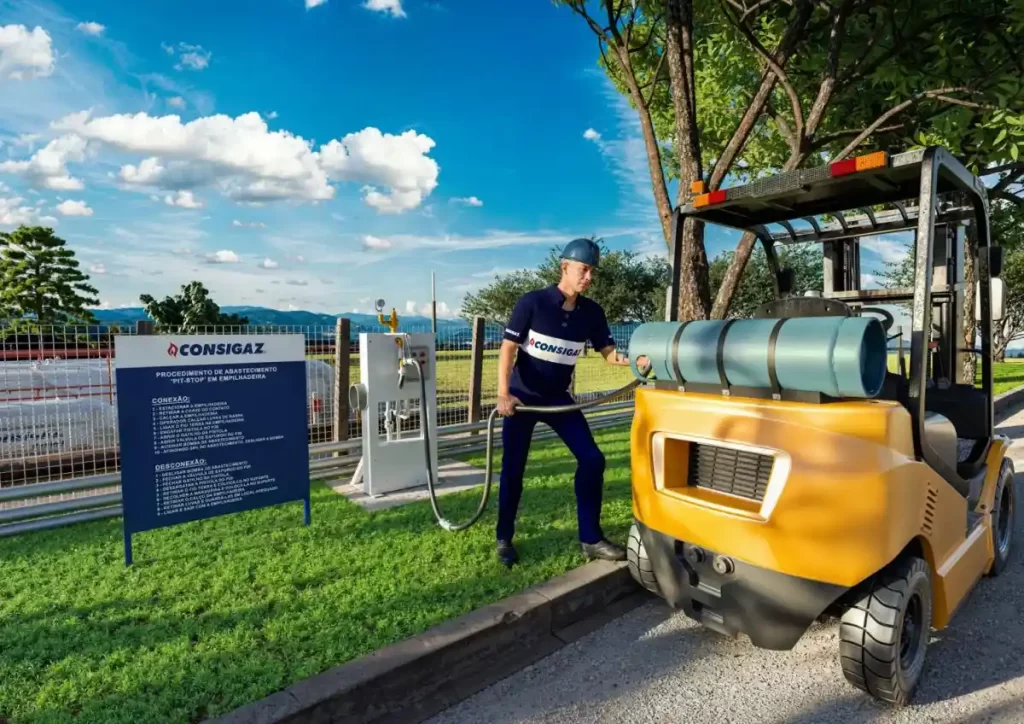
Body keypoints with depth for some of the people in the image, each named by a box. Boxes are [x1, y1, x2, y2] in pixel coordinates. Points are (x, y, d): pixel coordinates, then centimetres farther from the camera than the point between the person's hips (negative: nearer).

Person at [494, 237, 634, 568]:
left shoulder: (592, 312, -2)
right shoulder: (532, 302, -15)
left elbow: (608, 351, 0)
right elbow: (508, 348, -16)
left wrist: (629, 359, -22)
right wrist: (503, 394, -27)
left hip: (559, 398, 4)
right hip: (522, 397, -4)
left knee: (591, 458, -4)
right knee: (513, 468, 2)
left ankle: (590, 539, 9)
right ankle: (504, 539, 21)